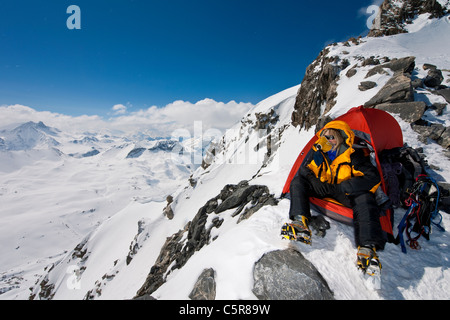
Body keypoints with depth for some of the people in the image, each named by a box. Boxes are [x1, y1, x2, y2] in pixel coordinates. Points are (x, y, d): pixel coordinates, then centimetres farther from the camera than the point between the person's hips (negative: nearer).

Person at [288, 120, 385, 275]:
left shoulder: (354, 155, -15)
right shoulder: (318, 152, -5)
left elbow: (373, 177, -23)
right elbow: (305, 171, -4)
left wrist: (341, 188, -29)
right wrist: (317, 185, -25)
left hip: (344, 193, -2)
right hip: (323, 189, 3)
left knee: (365, 199, -33)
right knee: (297, 182, -21)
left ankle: (367, 248, -37)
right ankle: (300, 221, -38)